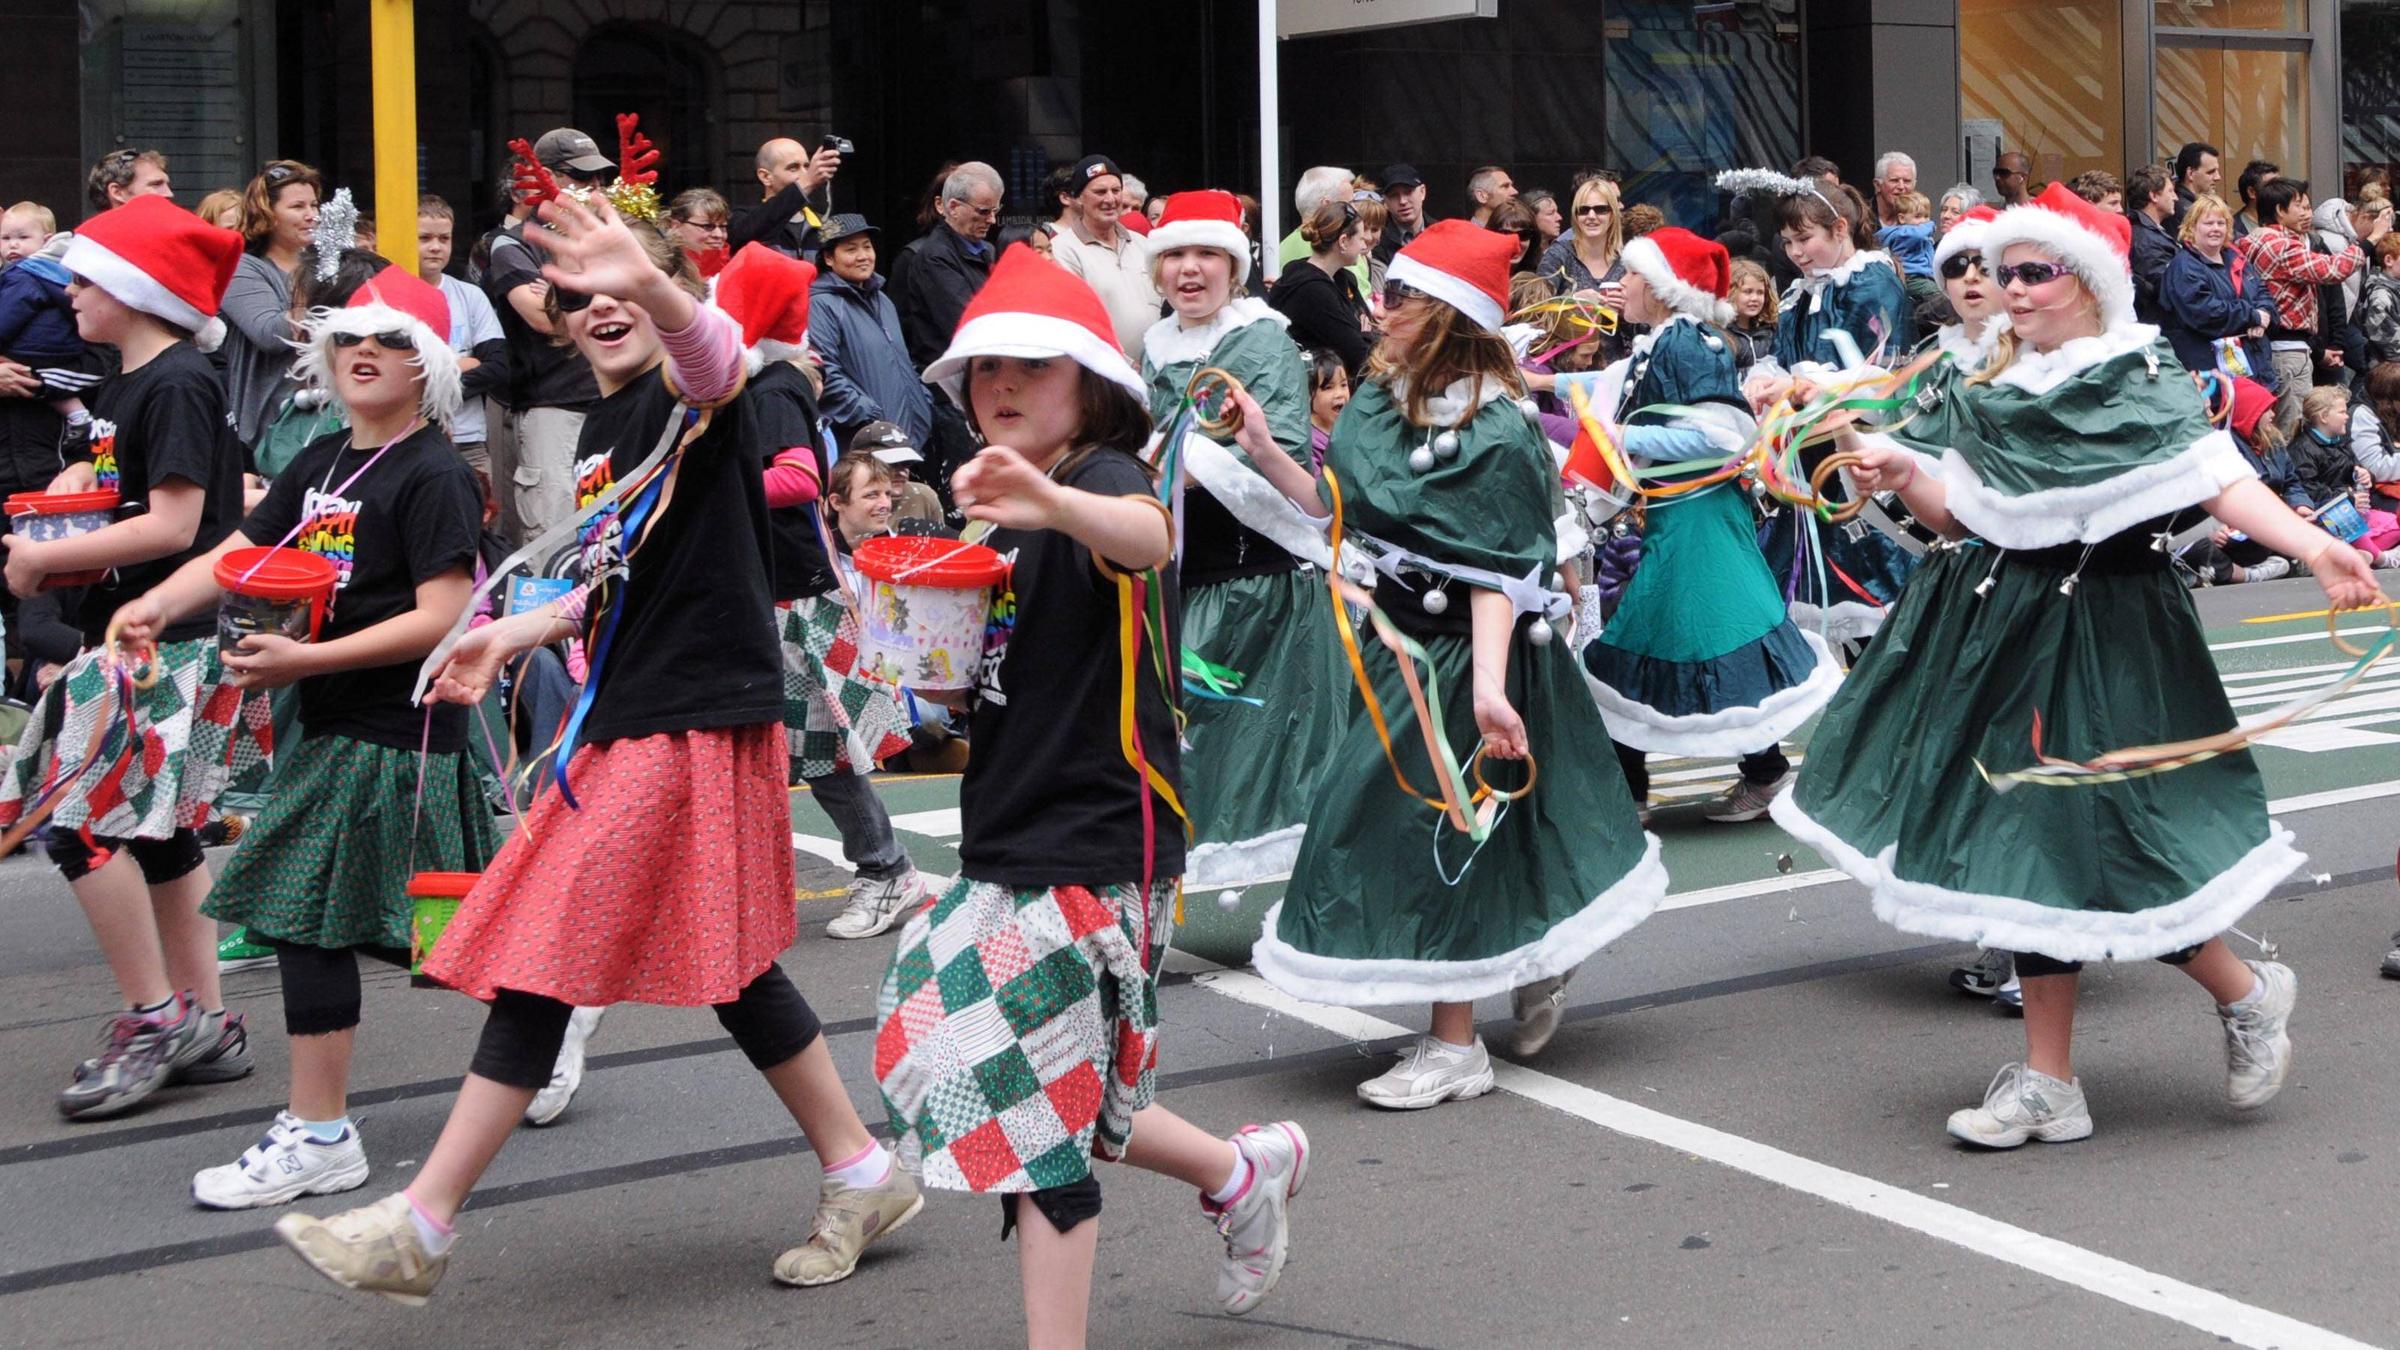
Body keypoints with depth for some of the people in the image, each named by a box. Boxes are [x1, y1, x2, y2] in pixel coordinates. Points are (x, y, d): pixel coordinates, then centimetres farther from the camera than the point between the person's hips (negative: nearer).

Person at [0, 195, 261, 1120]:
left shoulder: (177, 385, -14)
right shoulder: (125, 386, 15)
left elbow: (172, 526, -22)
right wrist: (82, 480, 6)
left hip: (167, 642, -10)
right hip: (128, 637, 10)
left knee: (82, 822, -11)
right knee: (156, 832, 12)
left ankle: (154, 1018, -3)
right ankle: (204, 1026, 18)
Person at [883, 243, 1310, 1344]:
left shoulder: (1103, 478, -12)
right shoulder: (1012, 521, 15)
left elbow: (1147, 537, -39)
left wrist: (1051, 501, -60)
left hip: (1096, 844, -9)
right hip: (1013, 845, 9)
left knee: (1031, 1116, -6)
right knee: (1037, 1102, 16)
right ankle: (1244, 1170, 33)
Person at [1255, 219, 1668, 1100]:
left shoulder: (1491, 433, -19)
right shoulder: (1383, 402, 4)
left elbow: (1498, 571, -24)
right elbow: (1336, 508, 12)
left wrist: (1487, 684, -33)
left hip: (1465, 654, -8)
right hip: (1401, 641, 8)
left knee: (1442, 826, -3)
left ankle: (1455, 1050, 8)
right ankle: (1537, 964, 35)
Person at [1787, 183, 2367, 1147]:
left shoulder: (2142, 381, -6)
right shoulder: (1986, 395, 12)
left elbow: (2220, 479, -19)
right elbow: (1962, 520, 13)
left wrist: (2315, 547, -32)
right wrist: (1903, 474, -6)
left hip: (2101, 629, -6)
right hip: (2000, 627, 6)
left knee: (2092, 838, -9)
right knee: (2027, 841, 7)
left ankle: (2247, 994, 18)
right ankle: (2047, 1083, 14)